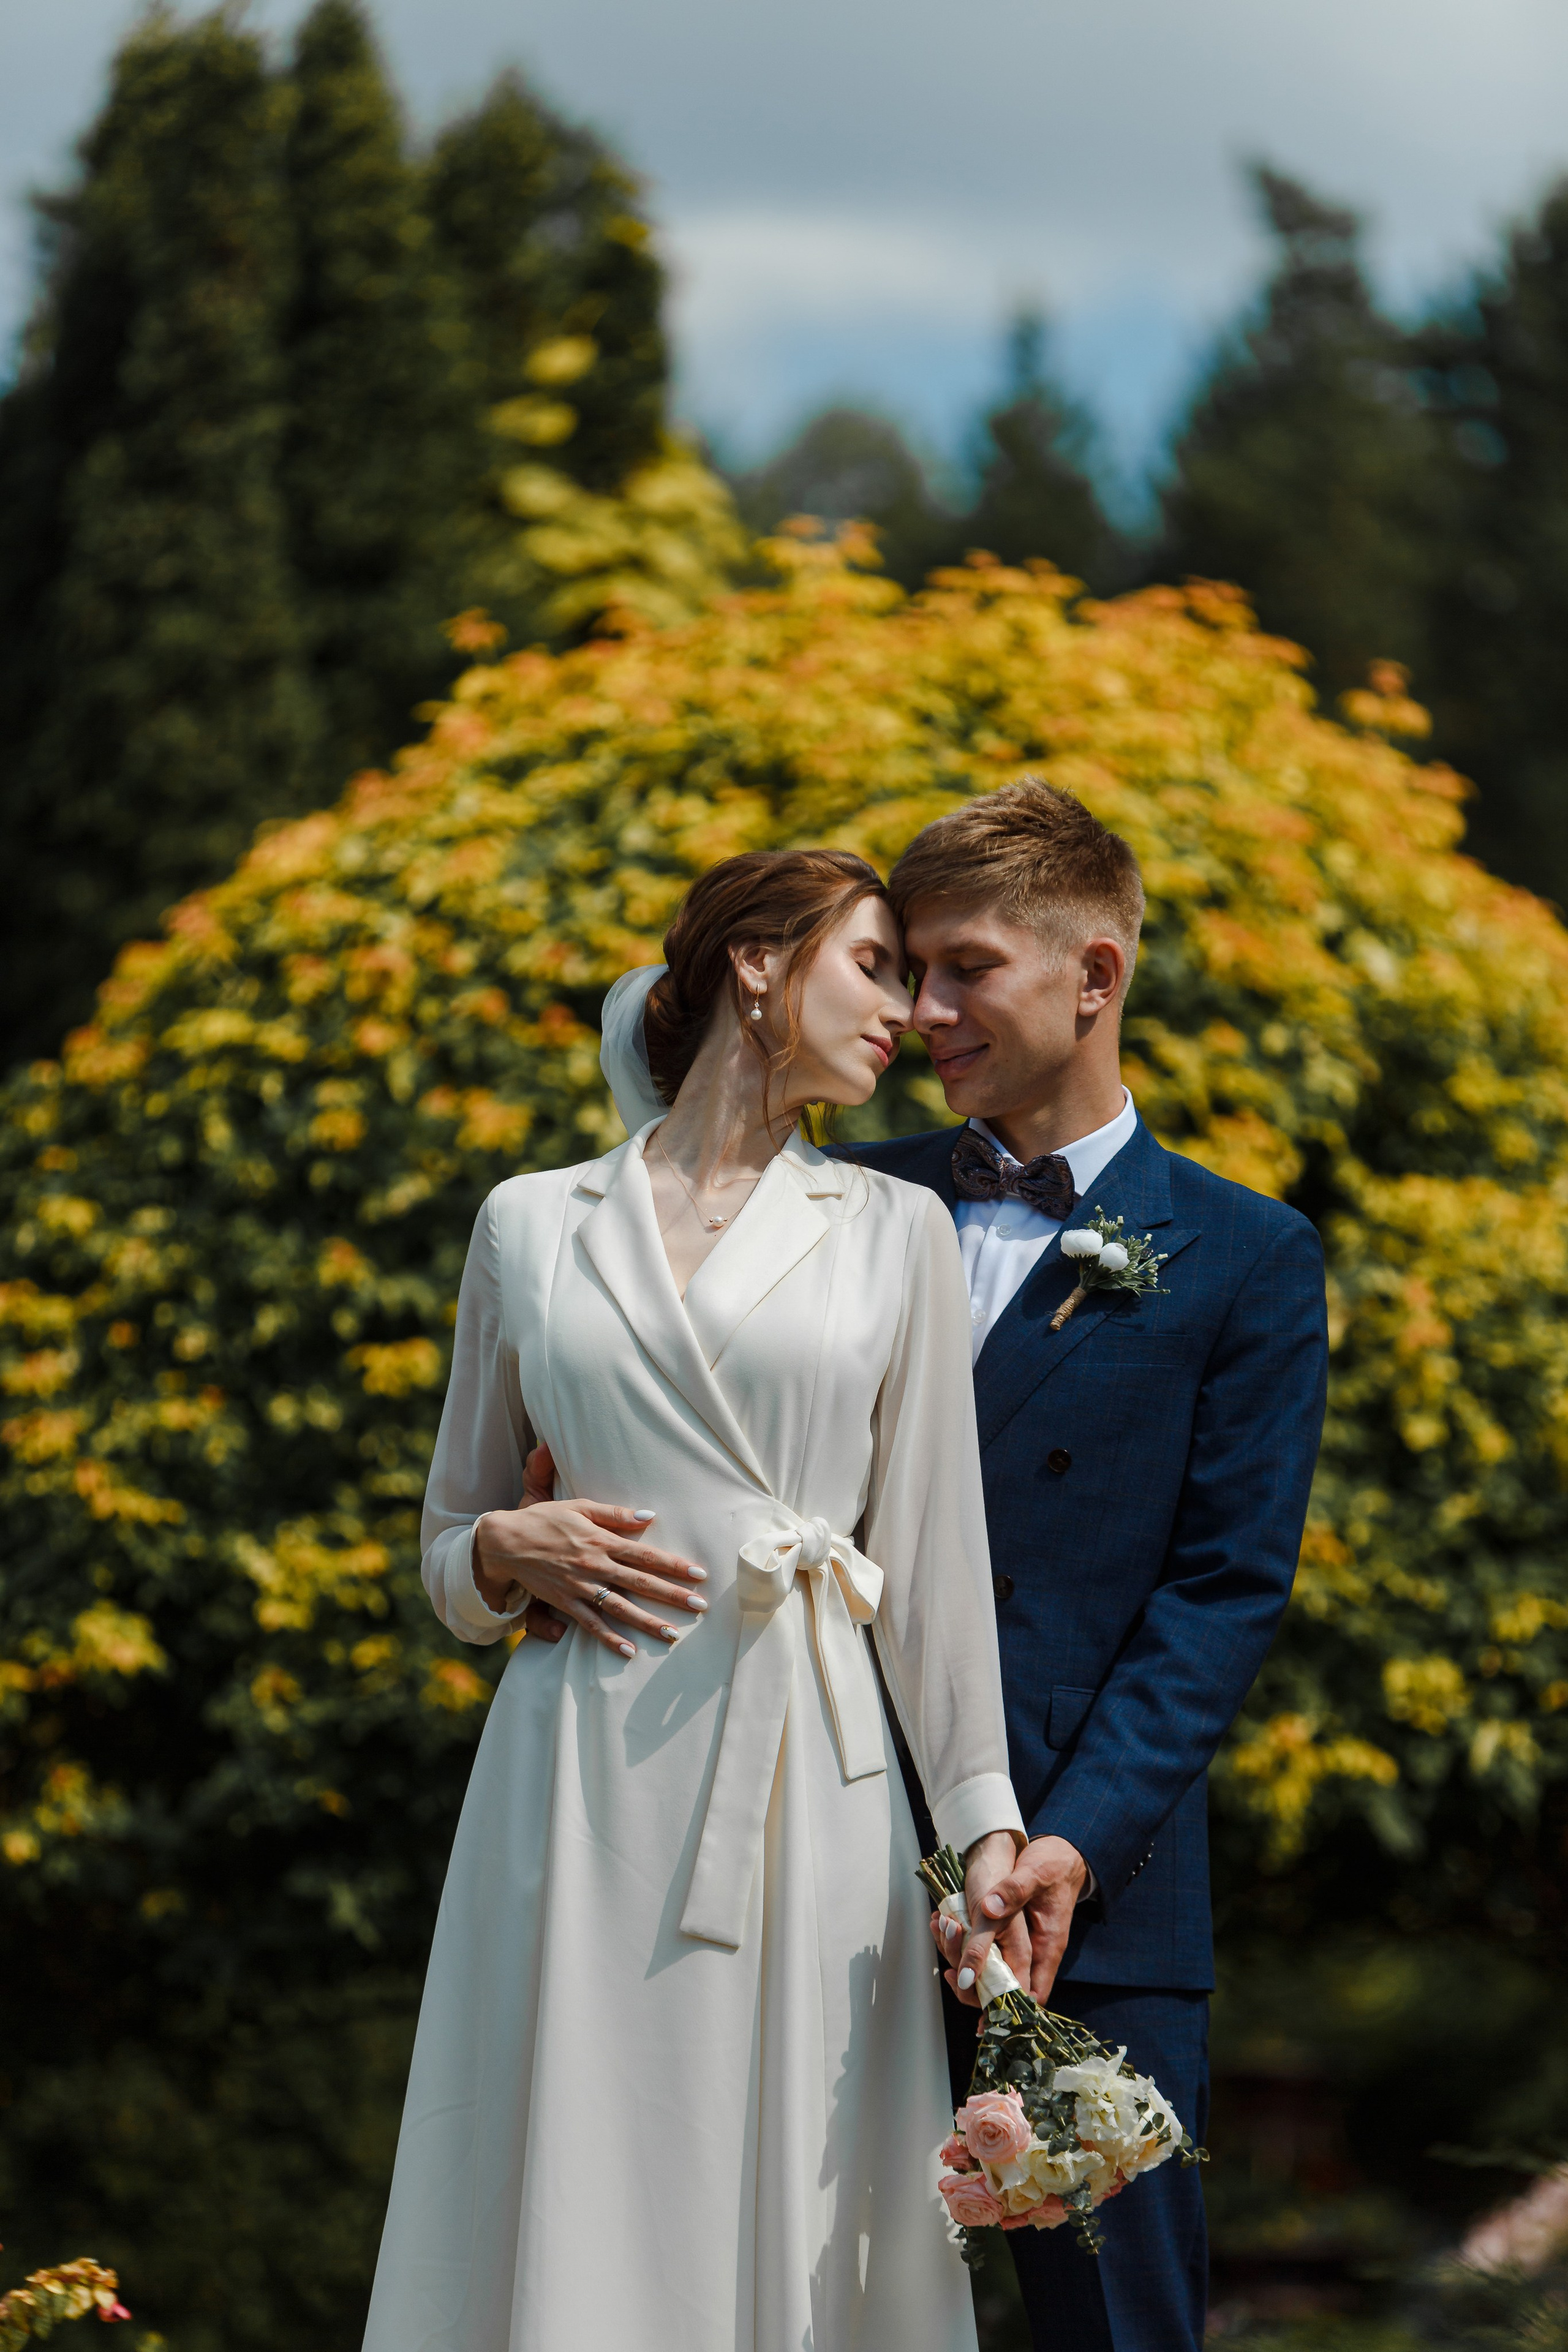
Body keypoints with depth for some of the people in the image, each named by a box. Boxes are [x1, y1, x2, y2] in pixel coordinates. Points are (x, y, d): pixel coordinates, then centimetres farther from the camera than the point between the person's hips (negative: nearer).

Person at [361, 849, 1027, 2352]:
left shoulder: (894, 1231, 11)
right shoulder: (531, 1227, 11)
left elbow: (934, 1556, 9)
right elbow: (447, 1560, 17)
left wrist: (986, 1825, 1)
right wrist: (507, 1551, -5)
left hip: (810, 1786, 0)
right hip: (586, 1789, 0)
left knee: (799, 2228, -3)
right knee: (575, 2226, -3)